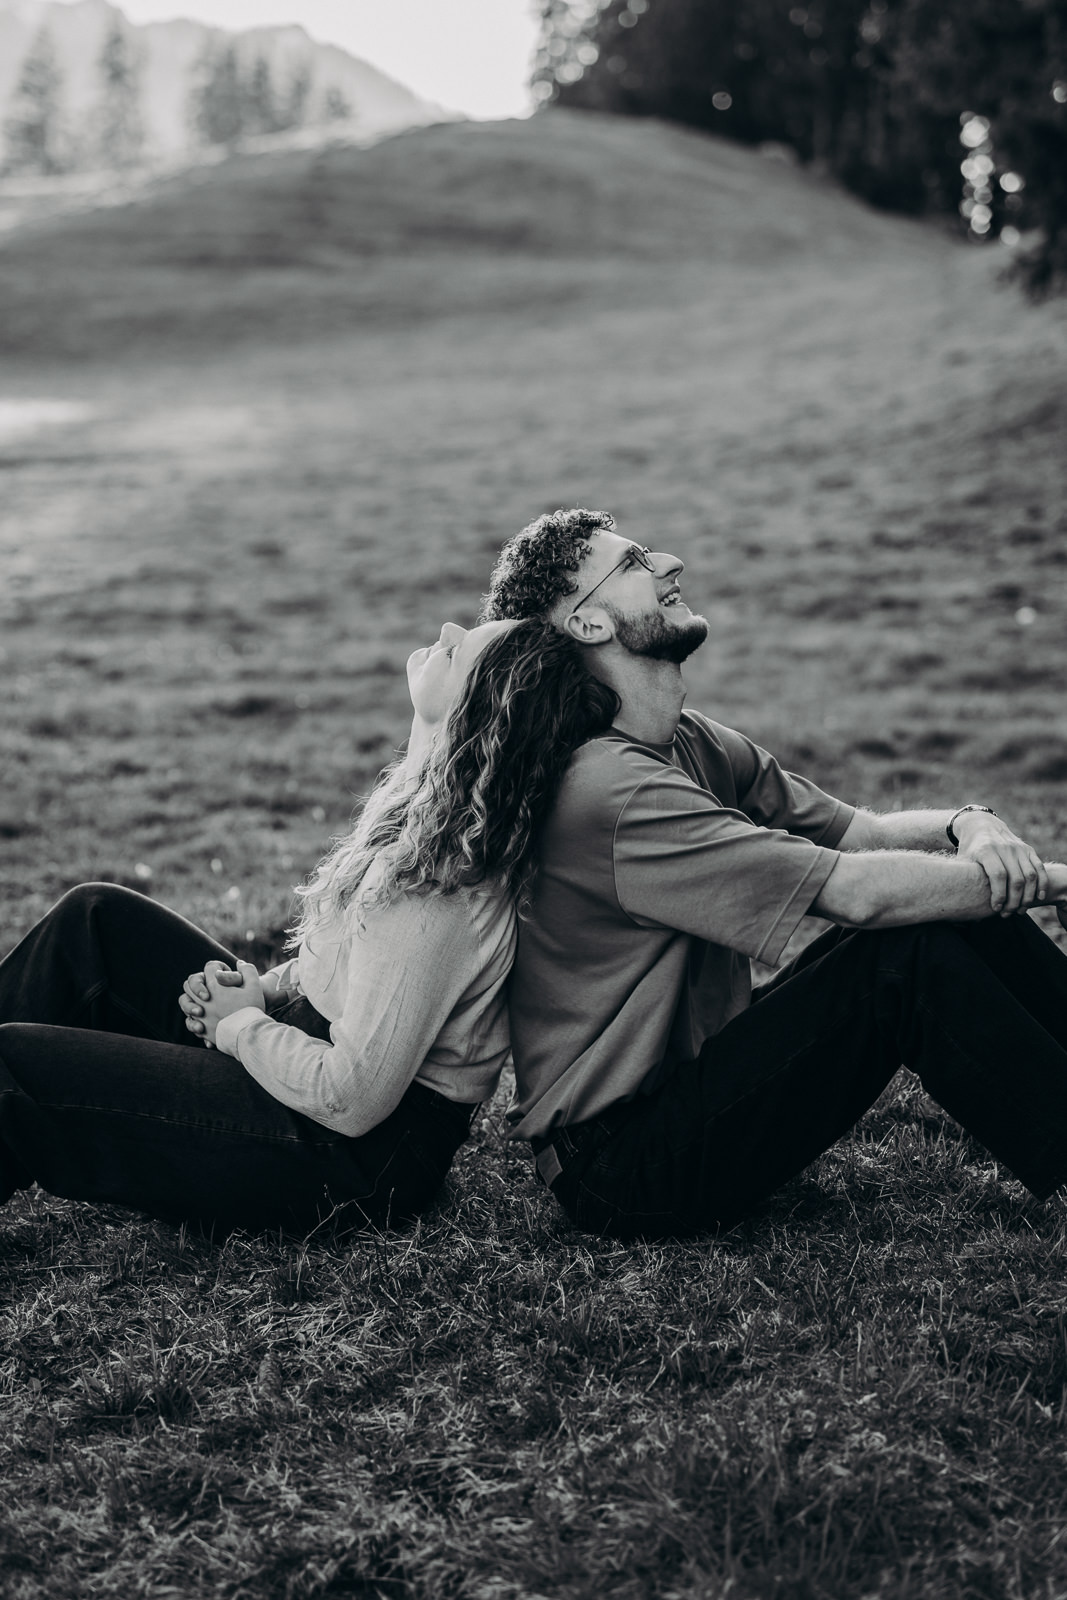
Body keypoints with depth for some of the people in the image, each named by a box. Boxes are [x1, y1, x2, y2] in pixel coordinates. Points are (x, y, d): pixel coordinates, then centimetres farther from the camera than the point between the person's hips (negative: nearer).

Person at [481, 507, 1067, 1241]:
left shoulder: (695, 744, 8)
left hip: (698, 1070, 9)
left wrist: (968, 824, -14)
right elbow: (857, 891, -27)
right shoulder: (608, 788, -24)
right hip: (621, 1167, -9)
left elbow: (861, 833, 8)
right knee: (908, 949, -23)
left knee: (961, 897, -5)